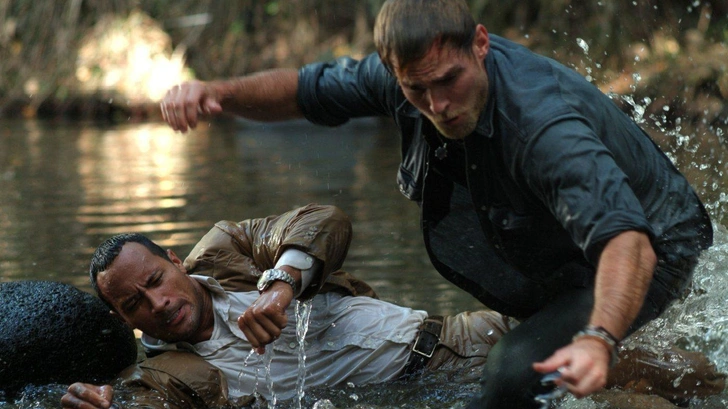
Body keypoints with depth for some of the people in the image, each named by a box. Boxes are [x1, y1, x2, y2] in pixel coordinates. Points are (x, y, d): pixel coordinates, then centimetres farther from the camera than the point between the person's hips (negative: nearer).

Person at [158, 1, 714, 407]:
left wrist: (599, 340, -70)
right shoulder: (410, 76, -15)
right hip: (552, 255, 8)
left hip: (647, 252, -8)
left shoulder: (544, 126, -39)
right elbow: (306, 89, -1)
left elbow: (627, 239, -51)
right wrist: (216, 91, -20)